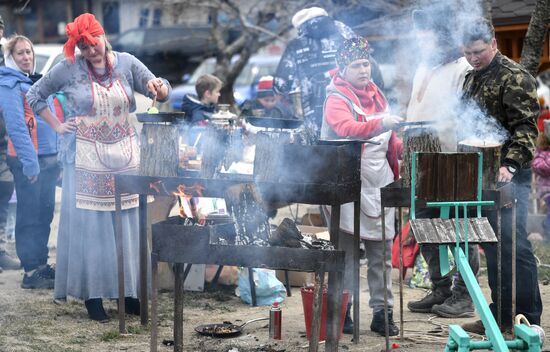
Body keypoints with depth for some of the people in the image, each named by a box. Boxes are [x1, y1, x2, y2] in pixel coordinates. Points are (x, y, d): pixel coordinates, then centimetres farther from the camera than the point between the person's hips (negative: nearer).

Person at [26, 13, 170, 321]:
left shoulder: (126, 63, 2)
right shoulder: (69, 69, -3)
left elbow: (161, 92, 3)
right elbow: (35, 95, 7)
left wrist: (158, 87, -20)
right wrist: (57, 126, -1)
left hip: (124, 154, 3)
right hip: (86, 157, -2)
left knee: (128, 223, 4)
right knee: (90, 225, 0)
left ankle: (130, 292, 13)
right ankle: (92, 295, 6)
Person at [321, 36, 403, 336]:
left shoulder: (376, 95, 16)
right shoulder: (337, 99, -7)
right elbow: (348, 129, -28)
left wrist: (402, 147, 6)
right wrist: (380, 124, -43)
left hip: (380, 182, 6)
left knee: (382, 252, 5)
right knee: (346, 251, -1)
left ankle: (382, 312, 11)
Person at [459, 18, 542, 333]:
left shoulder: (514, 77, -9)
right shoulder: (472, 78, 16)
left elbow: (525, 127, -16)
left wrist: (510, 164, -26)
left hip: (509, 176, -8)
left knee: (513, 245, -10)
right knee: (492, 246, 11)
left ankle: (528, 319, -5)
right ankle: (502, 314, 19)